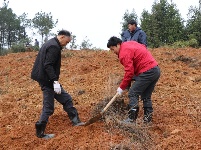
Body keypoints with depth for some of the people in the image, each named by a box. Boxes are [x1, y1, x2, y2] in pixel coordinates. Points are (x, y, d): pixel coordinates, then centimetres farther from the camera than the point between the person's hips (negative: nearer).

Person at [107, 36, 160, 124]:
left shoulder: (124, 52, -11)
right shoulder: (129, 44, 17)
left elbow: (129, 72, -15)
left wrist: (122, 87, -6)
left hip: (147, 72, -10)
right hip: (156, 70, 10)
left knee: (133, 94, -6)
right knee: (146, 96, 15)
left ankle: (131, 119, -8)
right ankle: (148, 119, 17)